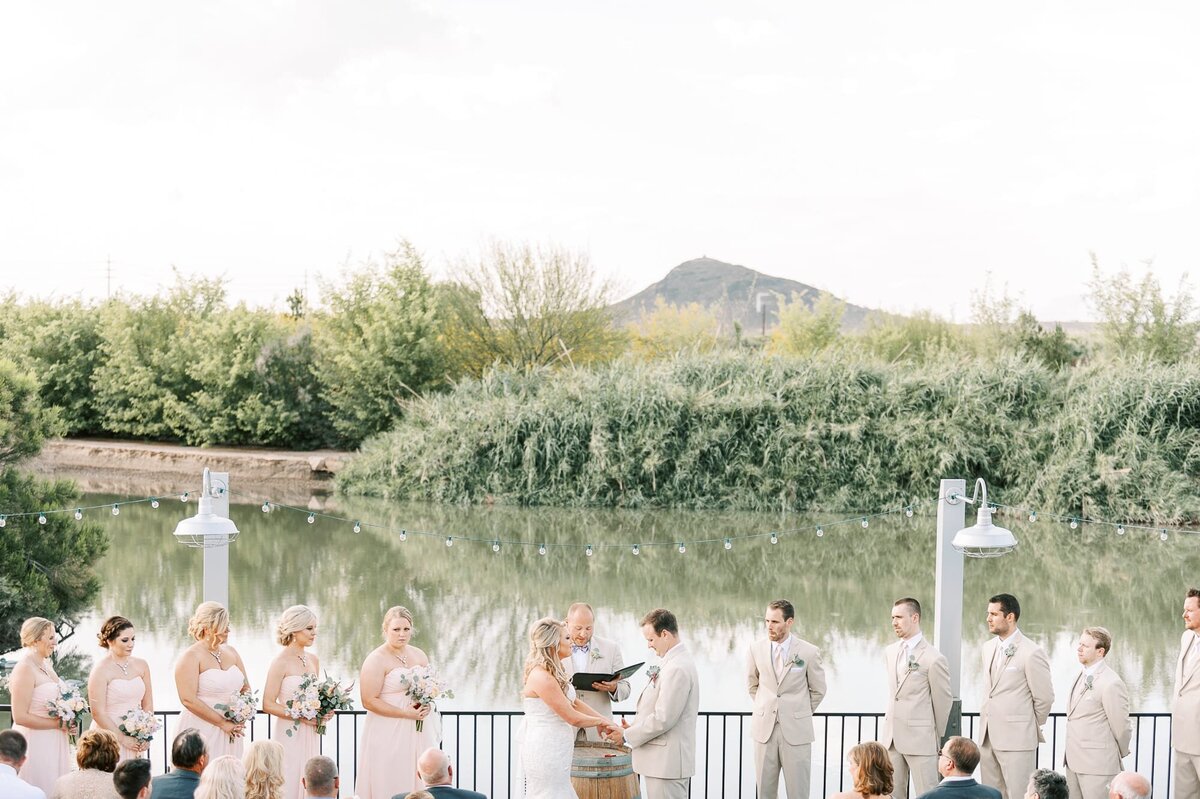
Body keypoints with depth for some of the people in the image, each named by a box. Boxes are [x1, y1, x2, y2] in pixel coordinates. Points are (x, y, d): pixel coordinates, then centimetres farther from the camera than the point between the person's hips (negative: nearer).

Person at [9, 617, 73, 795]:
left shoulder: (46, 665, 9)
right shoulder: (25, 669, -16)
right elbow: (20, 717, -20)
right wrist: (58, 724, -15)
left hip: (54, 744, 8)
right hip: (36, 745, -8)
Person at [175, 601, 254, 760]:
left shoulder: (231, 652, 12)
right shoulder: (191, 656, -8)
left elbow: (246, 688, 20)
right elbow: (188, 700, -16)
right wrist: (222, 723, -14)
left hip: (229, 734, 6)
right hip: (201, 732, -6)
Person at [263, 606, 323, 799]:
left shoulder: (313, 660, 9)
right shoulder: (281, 662, -11)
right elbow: (268, 704, -13)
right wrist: (300, 716, -17)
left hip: (311, 735, 6)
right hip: (289, 735, -6)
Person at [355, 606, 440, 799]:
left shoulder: (419, 656, 11)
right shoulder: (376, 660, -8)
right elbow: (369, 701, -14)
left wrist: (427, 705, -1)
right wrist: (406, 713, -17)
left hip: (419, 733, 6)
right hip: (389, 734, -5)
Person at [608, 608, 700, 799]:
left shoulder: (678, 668, -20)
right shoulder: (674, 662, 13)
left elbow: (663, 719, -22)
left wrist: (627, 735, -11)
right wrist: (634, 727, 8)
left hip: (668, 762, -10)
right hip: (663, 760, 10)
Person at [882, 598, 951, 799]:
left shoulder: (933, 658, -12)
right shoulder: (890, 653, 11)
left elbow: (943, 700, -3)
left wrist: (937, 736, 7)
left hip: (920, 738, -7)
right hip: (891, 737, 7)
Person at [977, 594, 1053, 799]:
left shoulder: (1031, 653, -13)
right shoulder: (989, 648, 12)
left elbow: (1045, 697, -7)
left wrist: (1032, 727, 4)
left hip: (1016, 738, -8)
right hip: (987, 736, 8)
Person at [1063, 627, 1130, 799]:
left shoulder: (1110, 684, -17)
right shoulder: (1083, 677, 11)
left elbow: (1121, 727, -11)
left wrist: (1121, 753, 4)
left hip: (1098, 765, -9)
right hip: (1073, 762, 9)